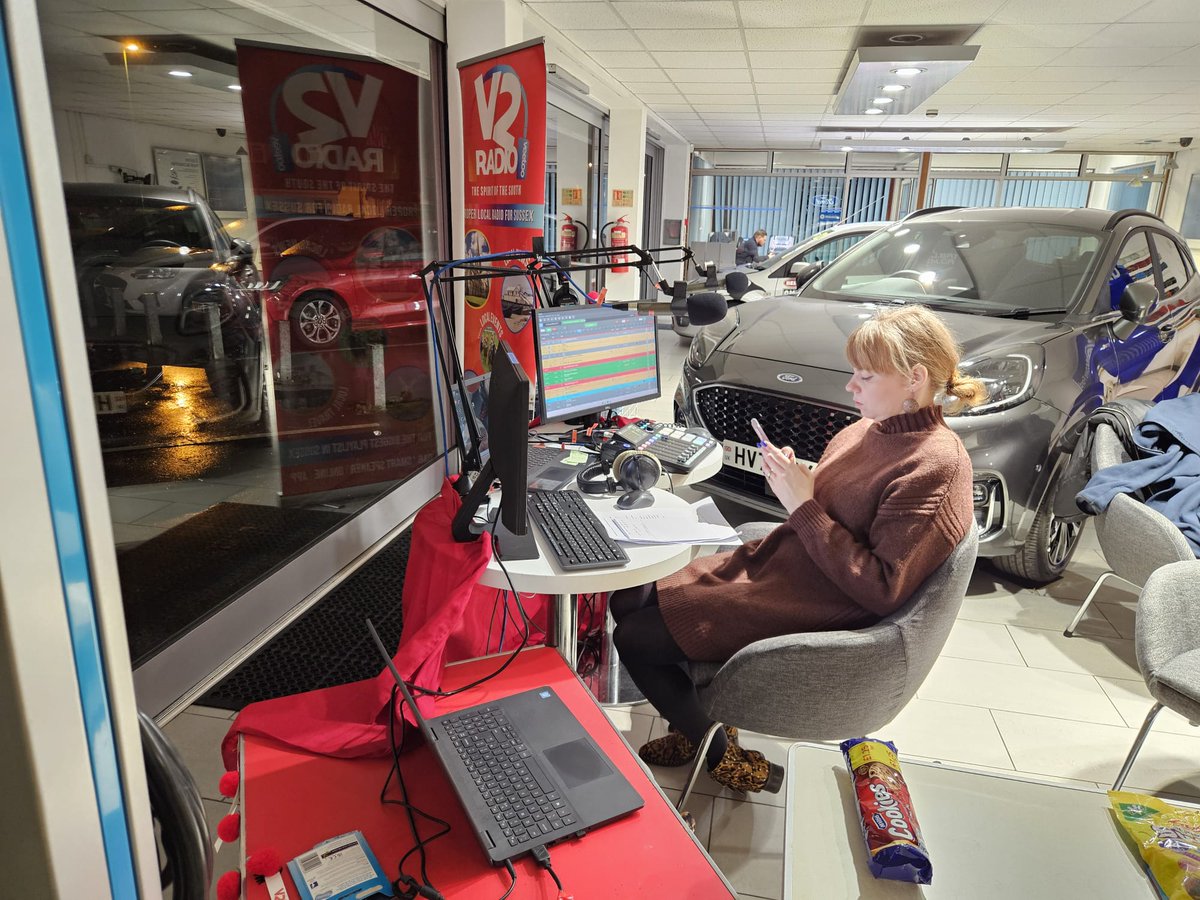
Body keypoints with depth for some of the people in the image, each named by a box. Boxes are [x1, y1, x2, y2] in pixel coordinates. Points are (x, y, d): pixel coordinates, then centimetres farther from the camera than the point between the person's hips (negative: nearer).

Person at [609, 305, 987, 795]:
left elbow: (881, 590, -23)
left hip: (808, 609, -9)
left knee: (635, 639, -9)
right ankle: (696, 724, 25)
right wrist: (794, 479, -4)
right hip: (773, 565, 9)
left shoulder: (934, 466, -20)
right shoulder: (869, 429, 6)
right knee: (626, 600, 6)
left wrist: (804, 506, -21)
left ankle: (723, 757, 15)